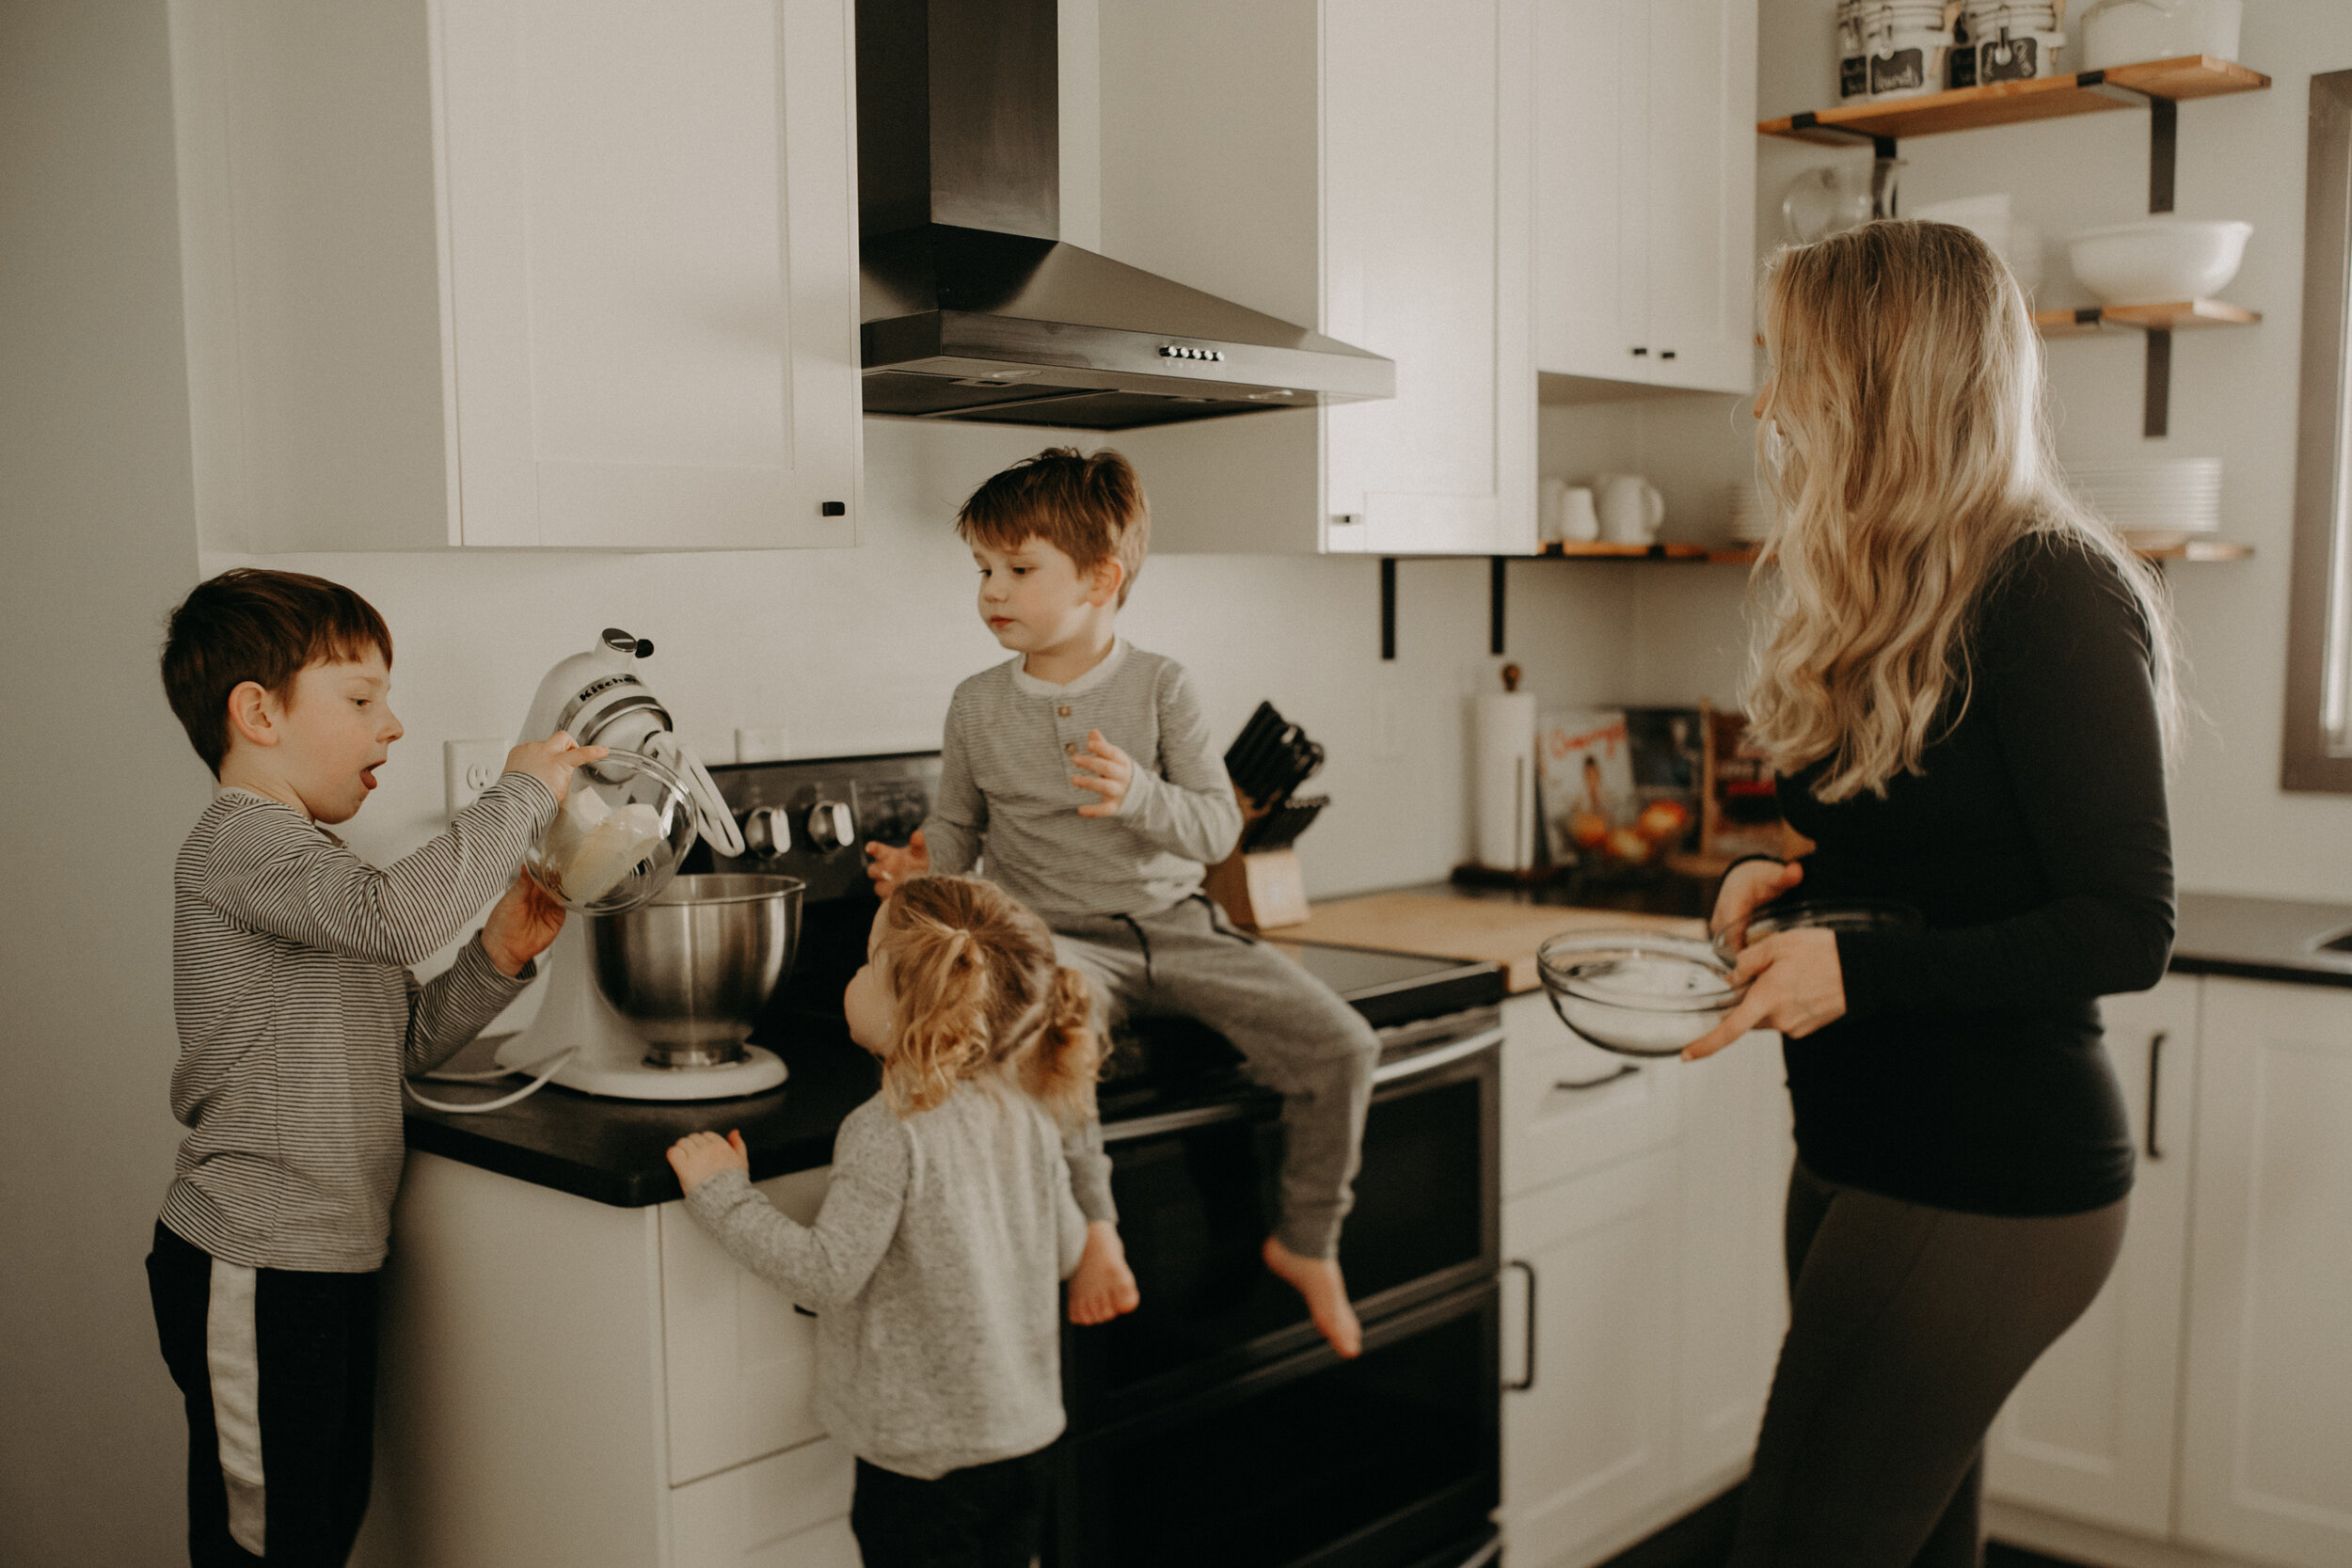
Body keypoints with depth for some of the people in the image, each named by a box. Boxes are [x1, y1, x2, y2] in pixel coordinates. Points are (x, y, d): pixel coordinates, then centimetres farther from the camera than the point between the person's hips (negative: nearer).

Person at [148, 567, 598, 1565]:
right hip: (254, 1267, -10)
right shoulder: (239, 841, -15)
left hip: (325, 1257, 10)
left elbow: (401, 1040, 17)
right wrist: (521, 793, -23)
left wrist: (496, 959, 0)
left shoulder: (303, 854, 18)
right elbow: (397, 914, -35)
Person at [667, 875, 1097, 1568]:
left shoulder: (889, 1131, -22)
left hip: (923, 1453, -6)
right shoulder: (1028, 1114, -2)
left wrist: (722, 1195, -14)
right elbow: (1067, 1250, 7)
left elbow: (828, 1276, -22)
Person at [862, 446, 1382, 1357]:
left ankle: (1306, 1243, 10)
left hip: (1175, 924, 1)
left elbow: (1218, 826, -5)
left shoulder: (1158, 685, 0)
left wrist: (1140, 794, -25)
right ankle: (1091, 1227, -14)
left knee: (1339, 1043, -13)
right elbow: (957, 825, 17)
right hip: (1059, 936, -1)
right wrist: (921, 867, -6)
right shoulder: (979, 706, 5)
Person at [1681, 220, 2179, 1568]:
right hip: (1864, 1151, 9)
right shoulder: (1896, 596, 12)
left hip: (1989, 1185, -9)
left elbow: (2126, 931, -18)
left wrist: (1859, 970, -24)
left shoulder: (2050, 595, -16)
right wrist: (1794, 883, 2)